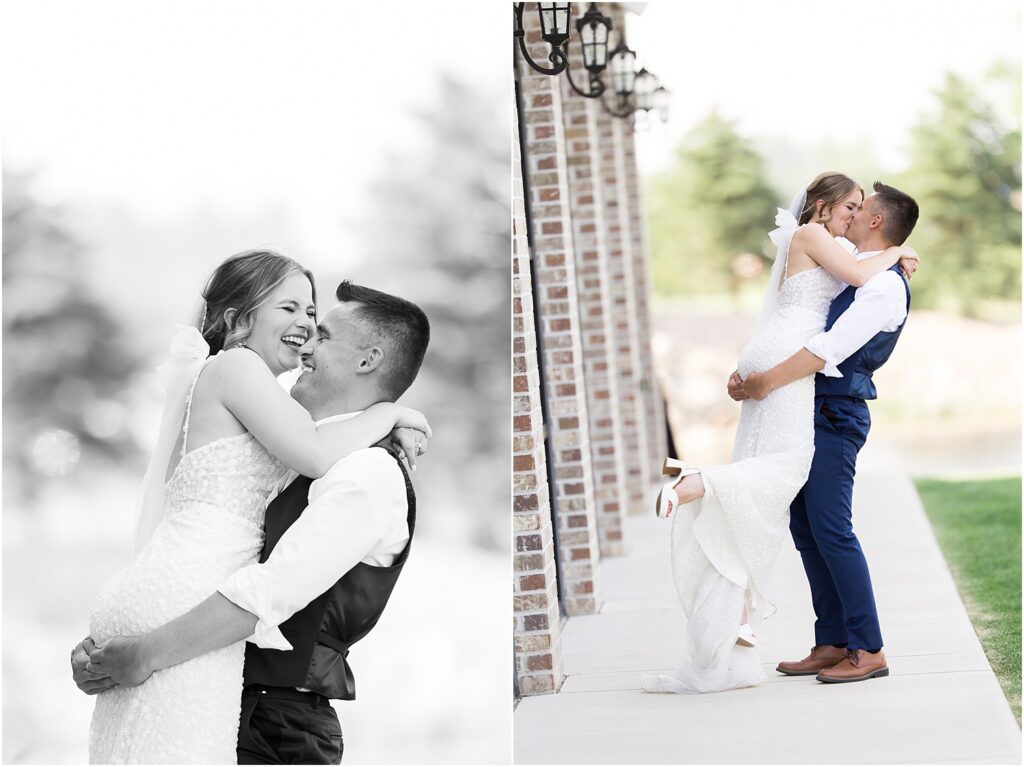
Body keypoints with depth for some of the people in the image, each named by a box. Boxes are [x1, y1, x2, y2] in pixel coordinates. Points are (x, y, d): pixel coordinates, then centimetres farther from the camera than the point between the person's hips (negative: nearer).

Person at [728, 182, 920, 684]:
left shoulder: (884, 286, -12)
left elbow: (830, 349, -21)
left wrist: (768, 383, -21)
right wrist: (748, 373, 8)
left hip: (835, 416, -10)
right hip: (810, 411, 10)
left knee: (831, 529, -12)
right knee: (805, 529, 9)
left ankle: (868, 651, -6)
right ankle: (832, 644, 15)